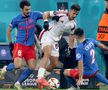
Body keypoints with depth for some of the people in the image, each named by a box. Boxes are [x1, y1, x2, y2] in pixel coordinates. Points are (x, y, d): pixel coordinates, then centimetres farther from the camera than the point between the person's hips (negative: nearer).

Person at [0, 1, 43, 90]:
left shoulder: (34, 15, -1)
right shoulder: (16, 19, -2)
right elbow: (9, 30, 13)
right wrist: (10, 42, 12)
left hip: (30, 46, 3)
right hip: (19, 45, -3)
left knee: (32, 67, -5)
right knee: (17, 66, -21)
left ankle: (18, 83, 12)